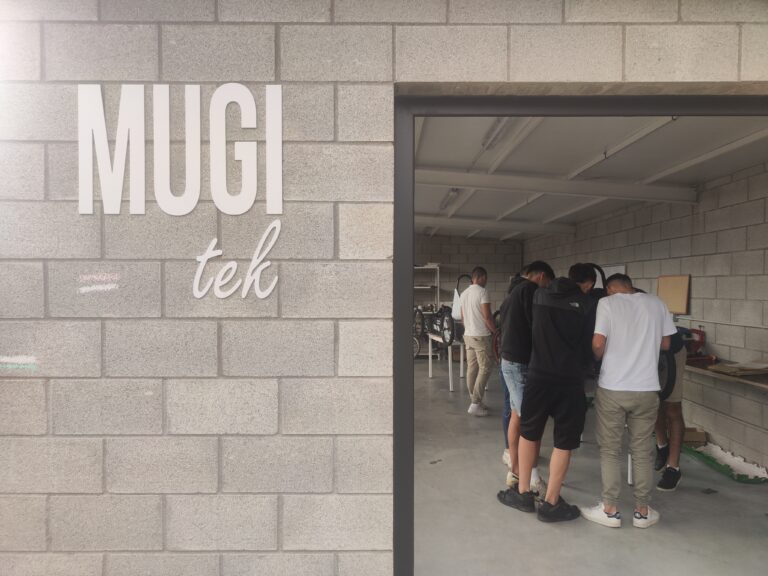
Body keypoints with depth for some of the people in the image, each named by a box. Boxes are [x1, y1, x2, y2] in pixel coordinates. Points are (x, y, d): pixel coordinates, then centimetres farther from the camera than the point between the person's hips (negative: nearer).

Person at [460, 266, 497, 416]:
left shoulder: (464, 293, 12)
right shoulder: (482, 292, -13)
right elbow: (487, 316, -17)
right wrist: (496, 331, -7)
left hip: (468, 335, 8)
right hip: (481, 336, -8)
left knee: (471, 369, 10)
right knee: (485, 369, -3)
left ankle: (475, 401, 16)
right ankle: (475, 404, -6)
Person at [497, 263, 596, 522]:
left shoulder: (540, 295, 7)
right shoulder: (586, 304, -1)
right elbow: (589, 345, 3)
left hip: (538, 374, 3)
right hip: (570, 380, -2)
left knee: (528, 433, 17)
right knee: (563, 442, 9)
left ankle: (523, 493, 25)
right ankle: (551, 503, 15)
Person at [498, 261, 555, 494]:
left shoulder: (512, 292, 19)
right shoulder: (530, 289, -11)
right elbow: (536, 325, -15)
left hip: (509, 360, 10)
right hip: (521, 362, -10)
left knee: (516, 416, 14)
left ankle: (514, 470, 21)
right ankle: (533, 478, 1)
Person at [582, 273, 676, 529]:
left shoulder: (607, 303, -6)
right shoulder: (657, 303, 4)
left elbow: (598, 344, -13)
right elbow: (665, 344, 9)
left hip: (612, 388, -3)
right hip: (646, 389, 3)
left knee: (609, 451, 9)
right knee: (641, 452, 13)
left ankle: (610, 510, 14)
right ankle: (642, 511, 21)